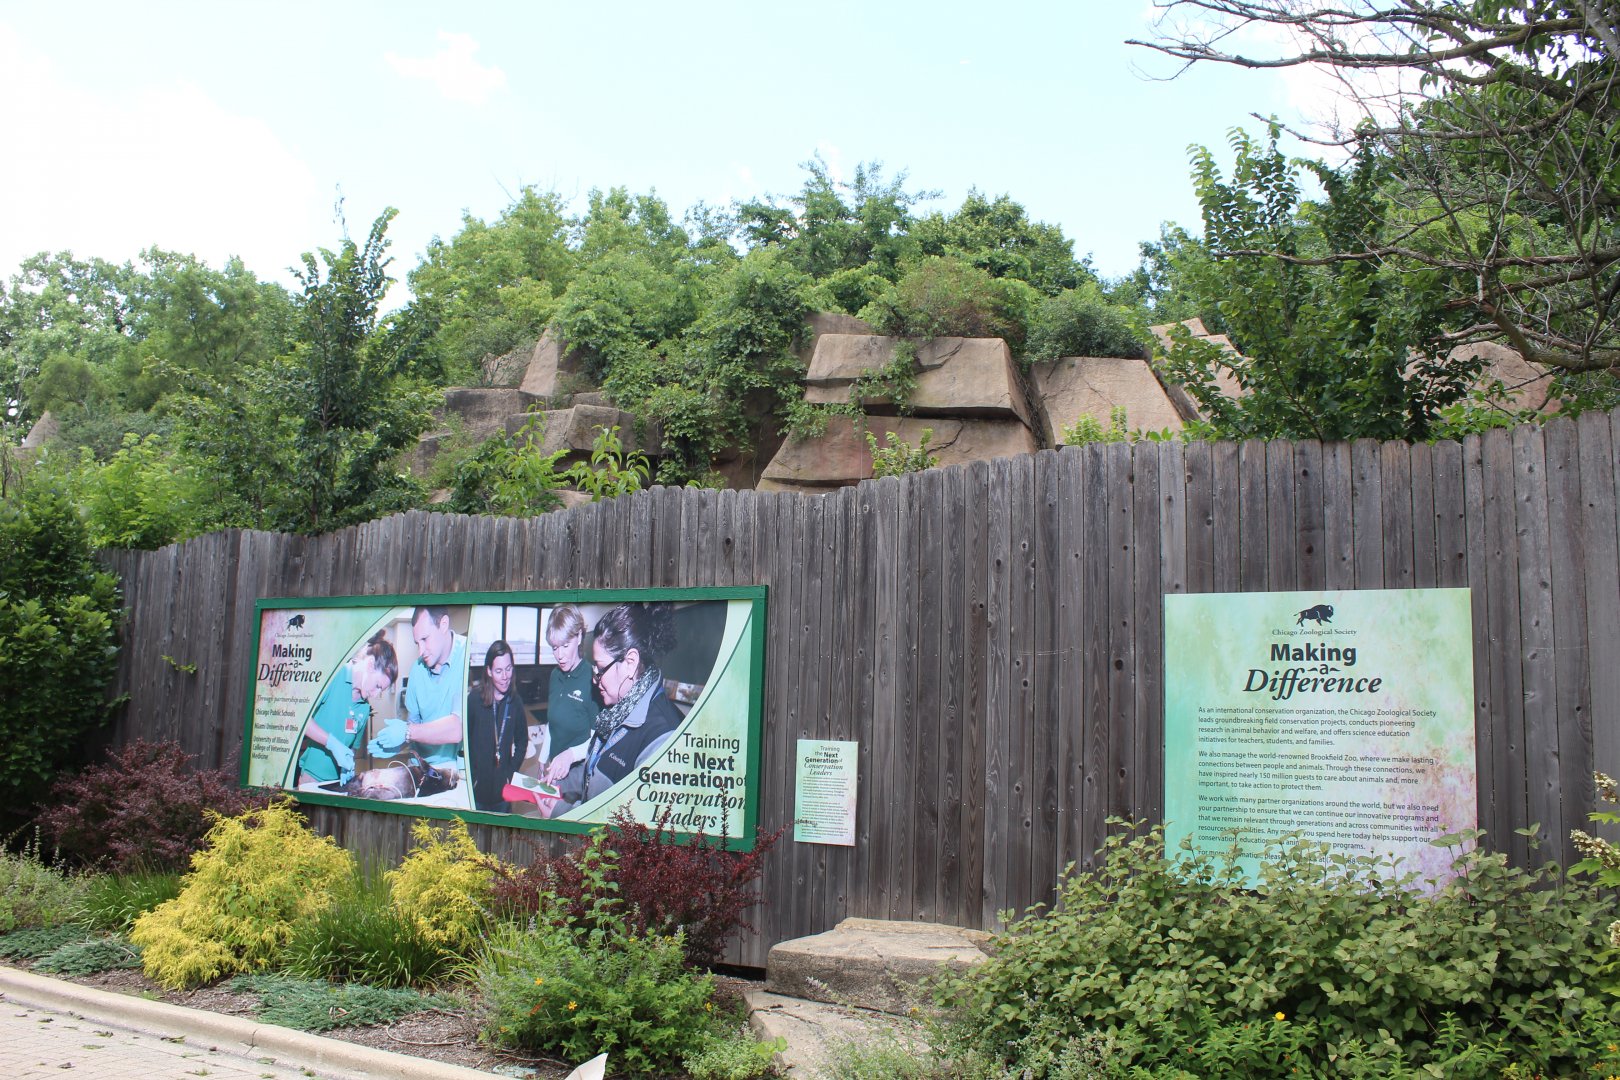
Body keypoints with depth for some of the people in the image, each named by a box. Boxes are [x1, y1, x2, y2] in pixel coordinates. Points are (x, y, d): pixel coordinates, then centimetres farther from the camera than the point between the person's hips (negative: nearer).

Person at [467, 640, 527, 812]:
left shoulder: (515, 702, -1)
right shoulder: (474, 699, -12)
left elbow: (522, 741, 10)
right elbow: (464, 740, -9)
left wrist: (511, 772, 2)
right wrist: (471, 775, -10)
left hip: (502, 785, 3)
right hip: (477, 785, -3)